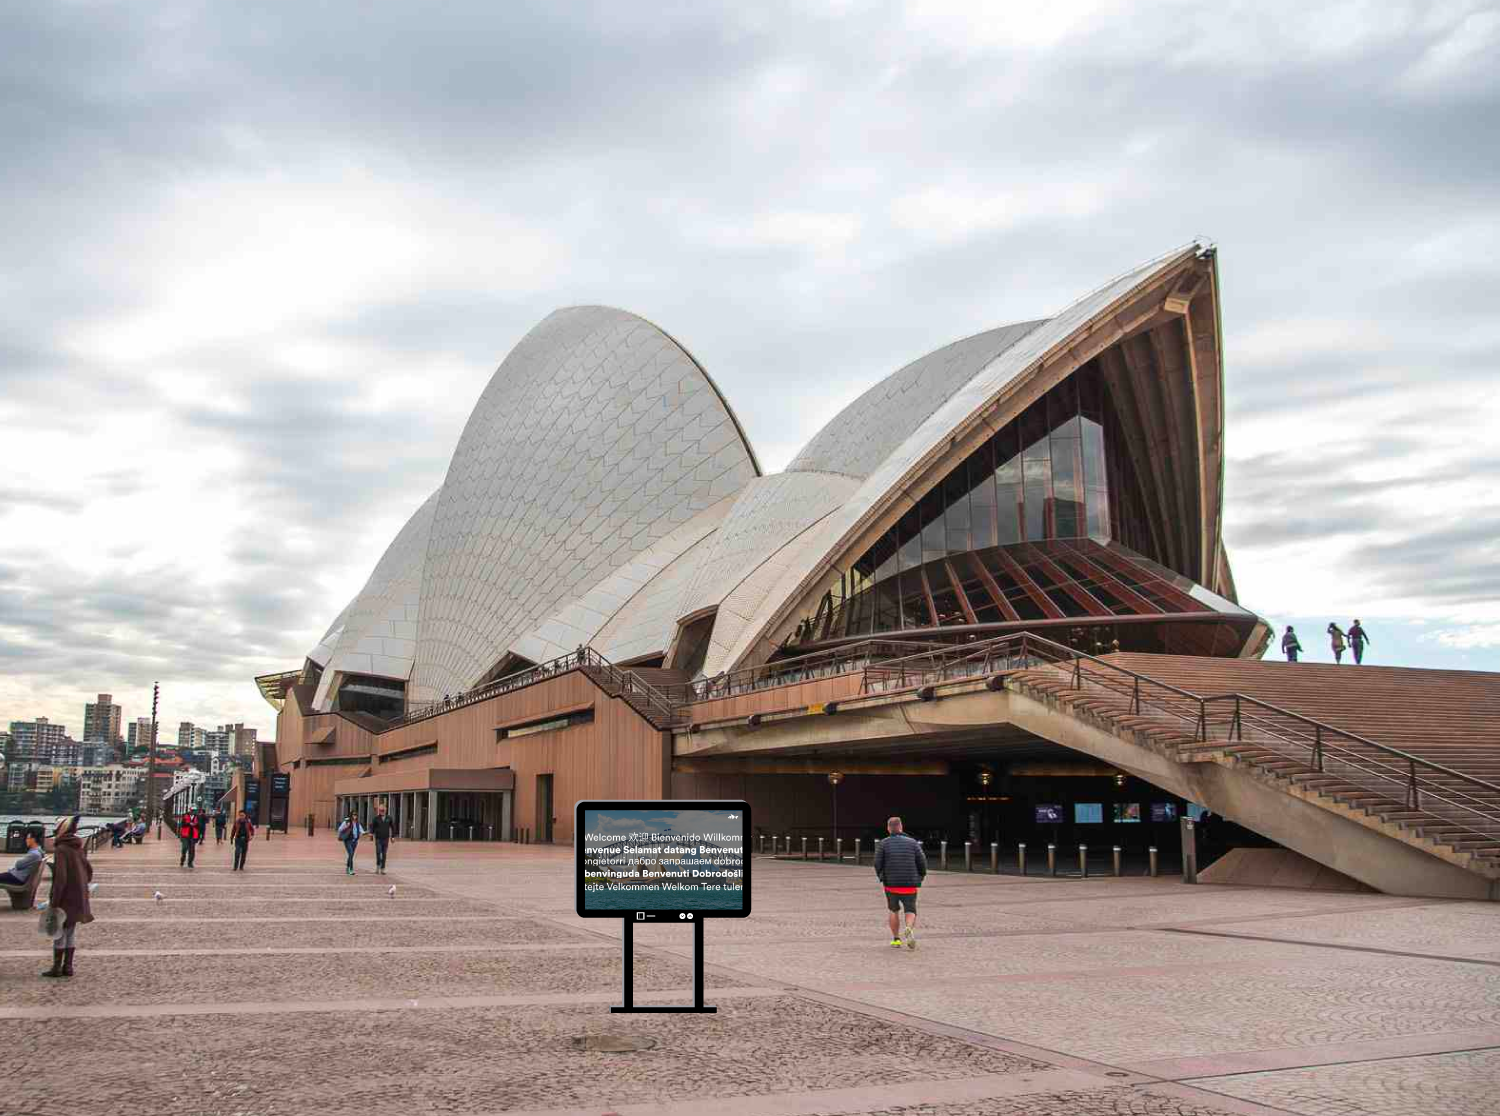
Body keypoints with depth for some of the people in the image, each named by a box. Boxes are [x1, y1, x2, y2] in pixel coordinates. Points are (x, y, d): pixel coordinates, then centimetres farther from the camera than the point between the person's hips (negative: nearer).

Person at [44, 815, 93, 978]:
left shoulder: (61, 849, -15)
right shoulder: (79, 848, 8)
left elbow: (60, 877, -21)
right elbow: (89, 871, 13)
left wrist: (54, 901, -17)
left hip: (66, 897, -7)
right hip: (80, 896, 7)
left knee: (59, 931, 1)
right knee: (71, 930, 12)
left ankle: (57, 967, 5)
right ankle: (68, 966, 13)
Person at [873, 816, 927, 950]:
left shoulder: (883, 844, 1)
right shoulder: (913, 843, 4)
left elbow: (878, 864, -6)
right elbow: (922, 862, 0)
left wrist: (881, 877, 10)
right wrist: (920, 878, 13)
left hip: (891, 884, 0)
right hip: (910, 885, 0)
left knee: (894, 911, 19)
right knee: (911, 912, 7)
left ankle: (896, 939, 18)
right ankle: (909, 928, -23)